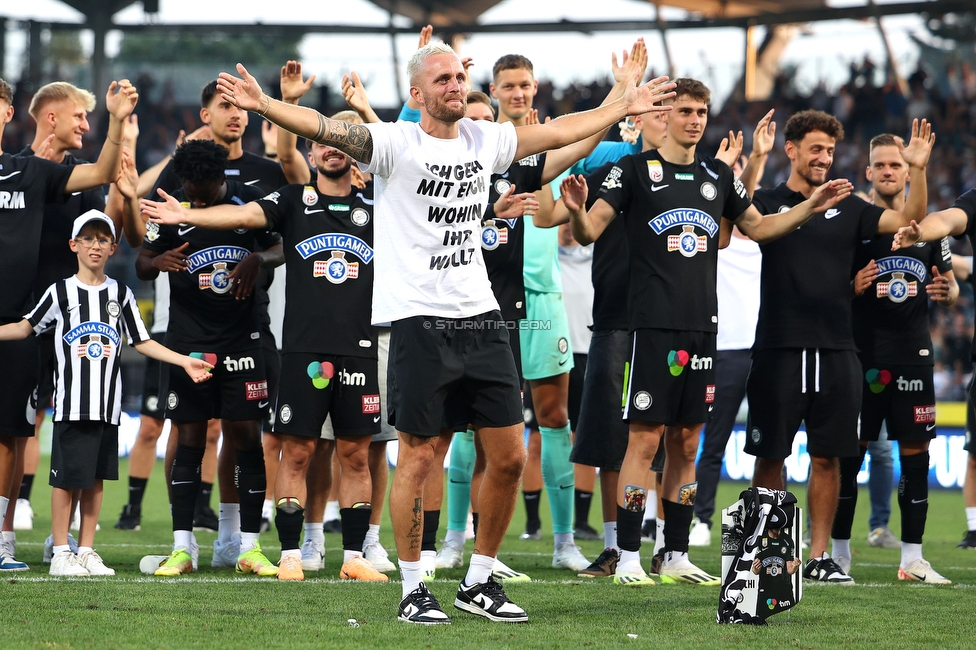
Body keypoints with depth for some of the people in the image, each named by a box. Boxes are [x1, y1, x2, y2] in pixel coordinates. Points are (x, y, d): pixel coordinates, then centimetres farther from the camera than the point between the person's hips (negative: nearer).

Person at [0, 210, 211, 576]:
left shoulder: (121, 295, 9)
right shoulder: (60, 292, 2)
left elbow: (142, 342, 12)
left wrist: (186, 362, 6)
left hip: (108, 405, 3)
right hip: (71, 404, -3)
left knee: (96, 478, 7)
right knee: (66, 477, -3)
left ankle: (86, 551, 14)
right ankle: (60, 553, 4)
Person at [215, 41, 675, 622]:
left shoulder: (485, 140, 11)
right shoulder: (396, 143, -5)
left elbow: (559, 132, 24)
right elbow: (324, 129, -18)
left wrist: (624, 107, 30)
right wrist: (264, 105, -33)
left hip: (481, 318, 5)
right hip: (420, 319, -5)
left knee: (509, 456, 4)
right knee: (419, 456, -2)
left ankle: (479, 581, 18)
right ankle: (414, 589, 9)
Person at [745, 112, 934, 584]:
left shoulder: (847, 209, 13)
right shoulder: (767, 202, 3)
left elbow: (909, 221, 7)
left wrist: (918, 170, -7)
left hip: (836, 351, 3)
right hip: (778, 350, -3)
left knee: (827, 457, 5)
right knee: (769, 456, 2)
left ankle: (820, 556, 12)